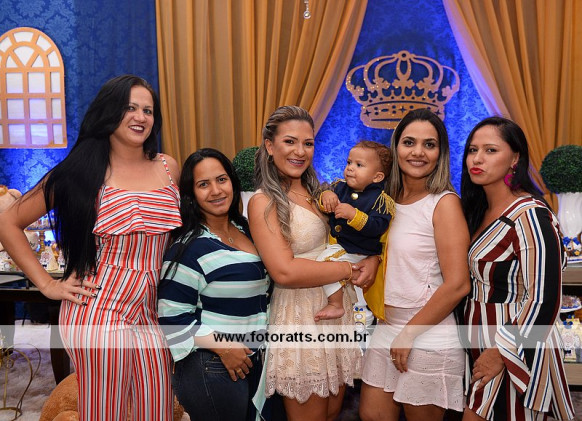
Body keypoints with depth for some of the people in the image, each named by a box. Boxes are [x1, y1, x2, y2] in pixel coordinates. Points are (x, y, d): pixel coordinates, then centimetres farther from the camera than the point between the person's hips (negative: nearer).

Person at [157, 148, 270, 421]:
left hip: (254, 360, 7)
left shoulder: (245, 230, 7)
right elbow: (171, 316, -18)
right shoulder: (190, 247, -15)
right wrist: (222, 347, -19)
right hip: (211, 367, -7)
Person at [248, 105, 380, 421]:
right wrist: (350, 269, -14)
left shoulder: (318, 194, 9)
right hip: (299, 321, -6)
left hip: (340, 313, 6)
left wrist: (372, 260, -11)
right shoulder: (264, 202, -10)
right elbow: (284, 271, -21)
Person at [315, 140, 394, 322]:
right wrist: (325, 196, -22)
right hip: (338, 245, 5)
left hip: (362, 254, -5)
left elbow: (377, 227, -29)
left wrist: (353, 214, -39)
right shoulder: (339, 187, -2)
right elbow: (322, 207, 2)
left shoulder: (381, 199, -18)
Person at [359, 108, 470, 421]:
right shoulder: (389, 200, 6)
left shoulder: (444, 202, -13)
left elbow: (457, 285, -18)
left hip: (429, 337, -6)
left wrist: (409, 333, -13)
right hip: (386, 330, 6)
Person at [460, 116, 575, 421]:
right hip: (481, 343, 8)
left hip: (514, 350, -8)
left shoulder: (529, 215, -19)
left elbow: (544, 300, -22)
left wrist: (500, 353, -18)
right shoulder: (480, 210, 7)